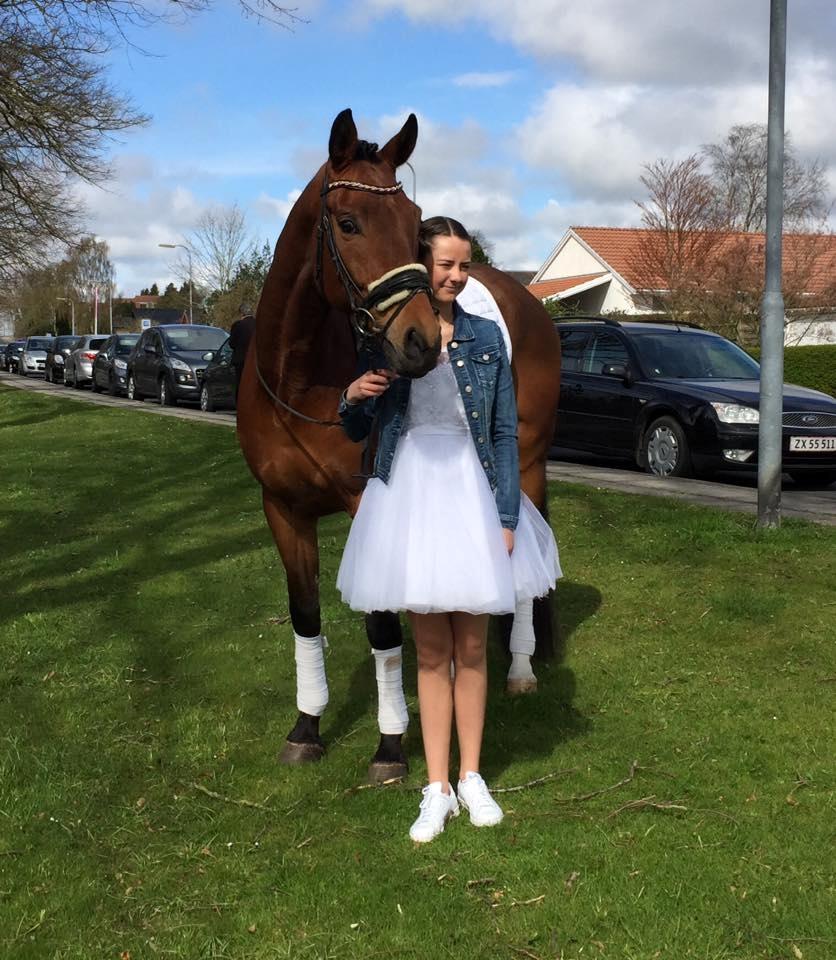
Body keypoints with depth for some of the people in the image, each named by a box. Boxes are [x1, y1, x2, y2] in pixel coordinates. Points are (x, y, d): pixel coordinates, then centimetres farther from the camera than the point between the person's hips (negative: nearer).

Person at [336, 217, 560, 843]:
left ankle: (471, 778, 25)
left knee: (471, 648, 9)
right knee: (432, 652, 6)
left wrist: (506, 519, -5)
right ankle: (438, 790, 17)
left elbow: (505, 433, 2)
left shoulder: (486, 337, 2)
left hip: (473, 493, 1)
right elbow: (357, 433, 5)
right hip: (410, 494, -1)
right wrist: (353, 397, -17)